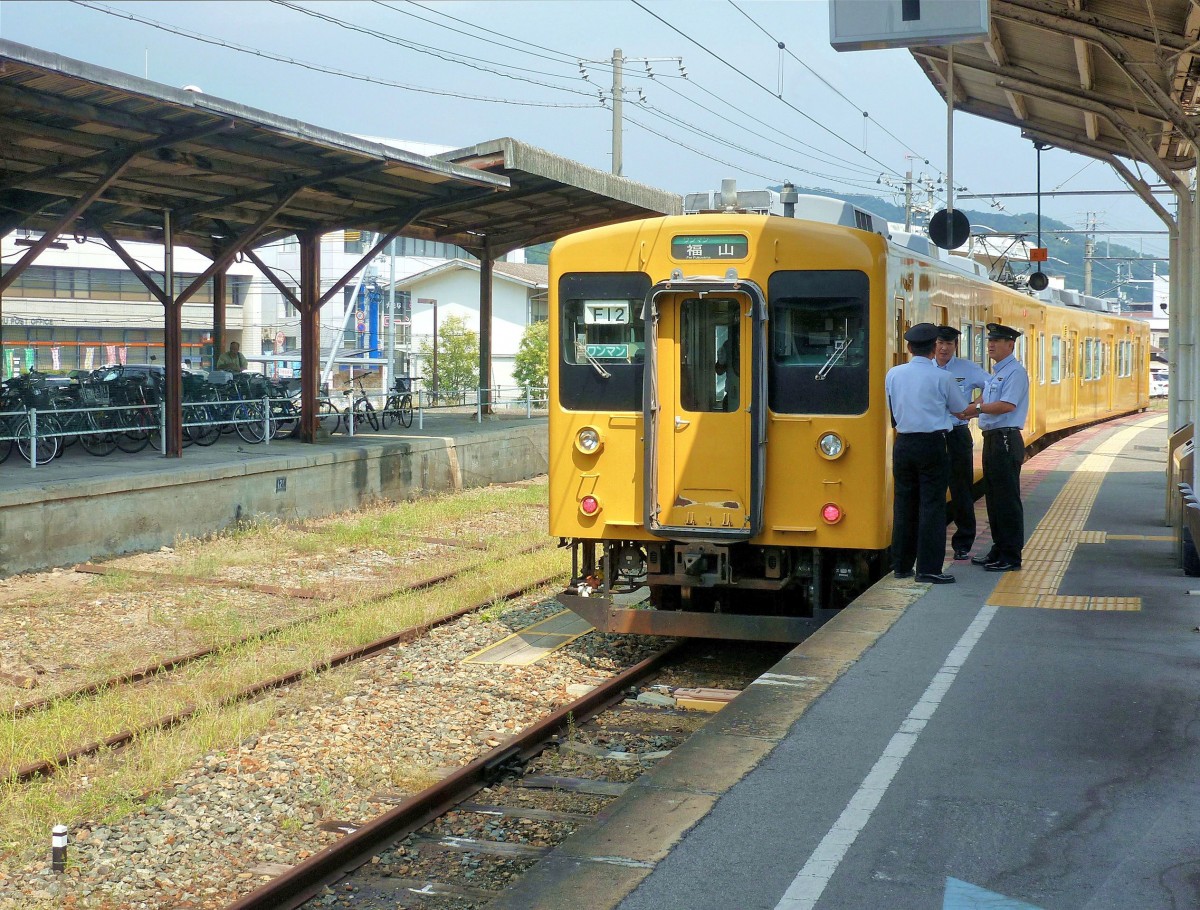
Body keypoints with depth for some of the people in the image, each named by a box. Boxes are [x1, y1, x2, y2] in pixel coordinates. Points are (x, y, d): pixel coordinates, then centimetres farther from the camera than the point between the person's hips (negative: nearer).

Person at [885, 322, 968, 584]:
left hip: (903, 444, 4)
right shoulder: (941, 377, -8)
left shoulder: (893, 374, 2)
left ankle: (901, 564, 17)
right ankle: (928, 568, -4)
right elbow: (960, 408, 6)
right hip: (932, 445, -4)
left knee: (903, 503, 11)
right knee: (932, 504, -2)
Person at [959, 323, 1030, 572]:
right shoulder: (995, 373, 18)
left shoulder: (1015, 372, -12)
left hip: (1006, 441, -10)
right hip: (992, 439, 10)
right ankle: (998, 551, 24)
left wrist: (977, 408, -17)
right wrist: (968, 411, 2)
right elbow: (985, 404, 19)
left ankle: (1011, 557, 0)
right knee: (993, 498, 15)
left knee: (1007, 500, -5)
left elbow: (1007, 405, -23)